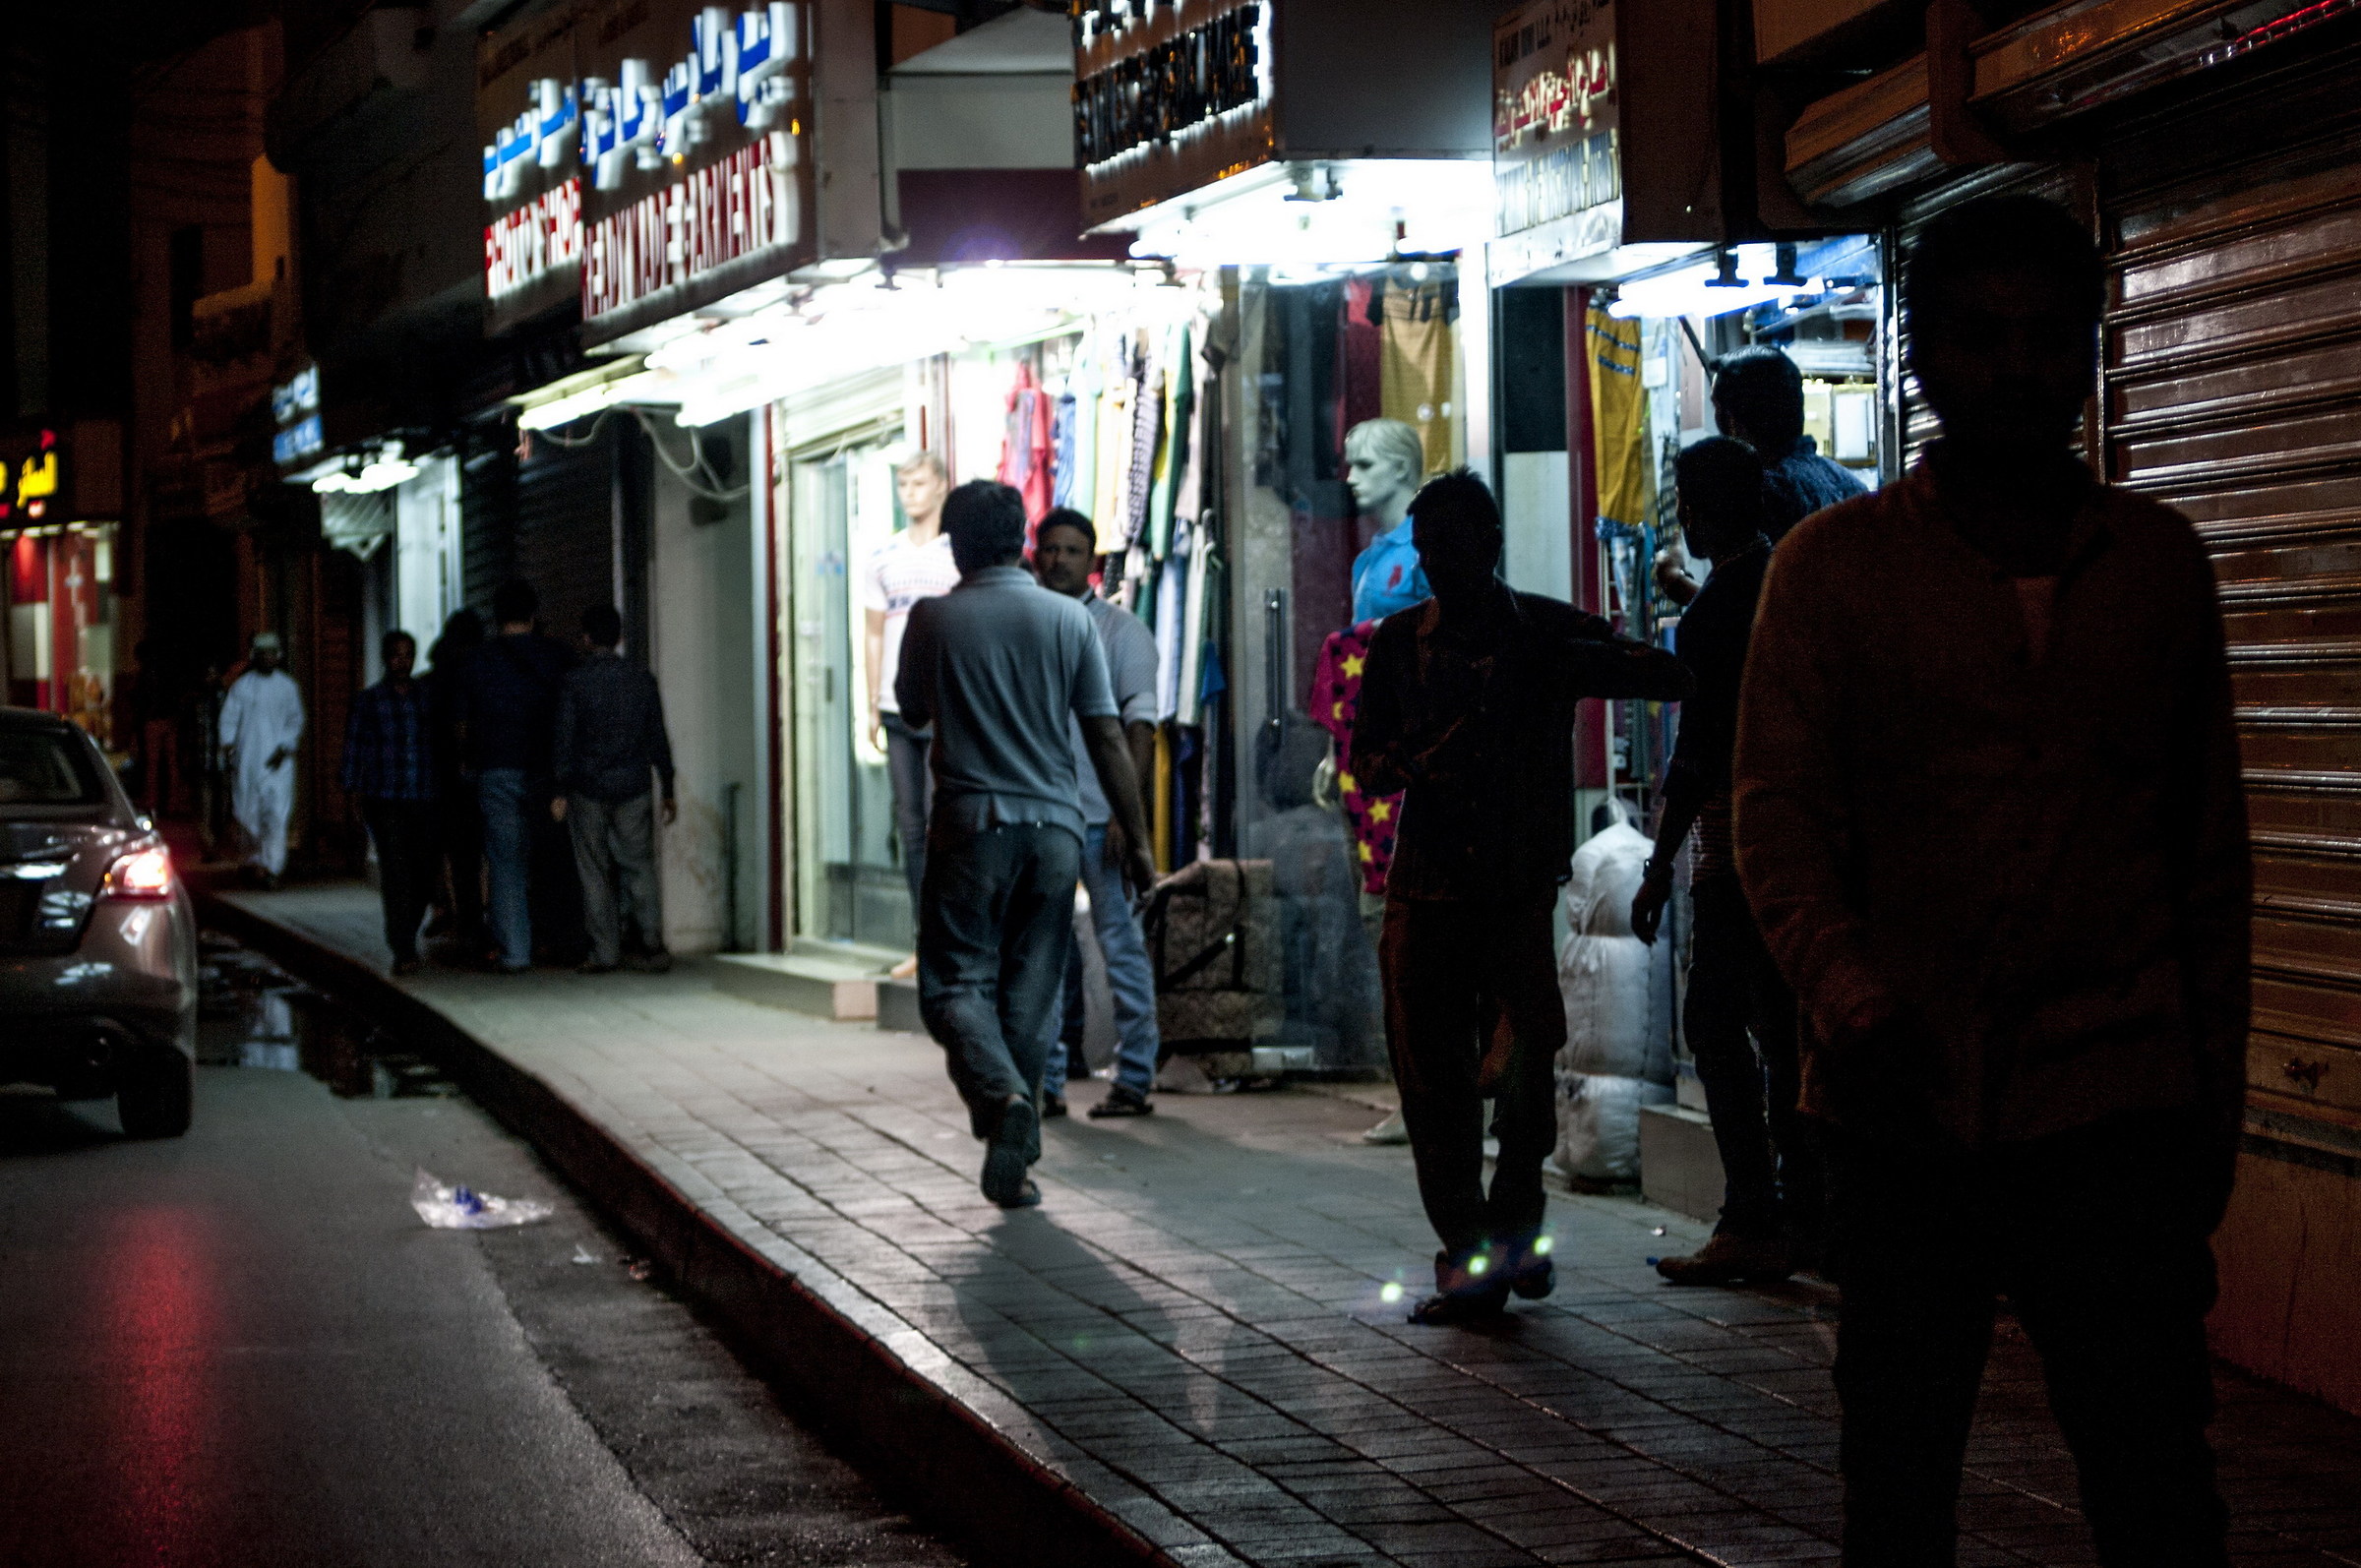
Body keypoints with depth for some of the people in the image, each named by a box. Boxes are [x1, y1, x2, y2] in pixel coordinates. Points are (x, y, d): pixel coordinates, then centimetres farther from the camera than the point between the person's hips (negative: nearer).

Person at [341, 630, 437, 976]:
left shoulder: (427, 697, 11)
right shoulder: (370, 700, 6)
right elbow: (354, 747, 7)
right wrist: (354, 789, -1)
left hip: (425, 800, 3)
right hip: (385, 800, -2)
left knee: (425, 870, 2)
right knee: (396, 871, -12)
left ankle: (406, 937, 26)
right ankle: (403, 951, -12)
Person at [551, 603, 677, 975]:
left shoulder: (574, 682, -7)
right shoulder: (643, 680, 3)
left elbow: (565, 740, -8)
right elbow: (658, 739, 6)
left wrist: (560, 791, -3)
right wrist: (668, 791, 13)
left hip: (588, 790, -2)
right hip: (634, 788, 2)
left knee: (595, 874, 5)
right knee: (640, 867, 6)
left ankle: (605, 953, 5)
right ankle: (651, 942, -7)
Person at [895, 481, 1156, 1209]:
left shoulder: (933, 618, -2)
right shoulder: (1070, 619, 2)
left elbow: (913, 711, 16)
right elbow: (1107, 738, 1)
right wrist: (1137, 840, 6)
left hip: (969, 825, -2)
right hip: (1054, 824, 2)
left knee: (955, 984, 2)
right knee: (1029, 996, 10)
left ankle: (1002, 1095, -27)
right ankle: (1016, 1162, 11)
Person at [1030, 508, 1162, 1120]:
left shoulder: (1122, 630, 1)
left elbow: (1140, 729, -4)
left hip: (1101, 816, -4)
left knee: (1122, 944, -2)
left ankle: (1134, 1079, 4)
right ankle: (1045, 1083, 10)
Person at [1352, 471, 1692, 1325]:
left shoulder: (1546, 631, 5)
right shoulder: (1400, 641, 11)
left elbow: (1674, 677, 0)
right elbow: (1365, 761, 12)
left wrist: (1580, 664, -16)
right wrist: (1420, 764, -10)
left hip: (1523, 886, -2)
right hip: (1427, 890, 2)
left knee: (1518, 1066, -12)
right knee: (1430, 1078, -2)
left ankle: (1514, 1219, 14)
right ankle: (1469, 1259, 9)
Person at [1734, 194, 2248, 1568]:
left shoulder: (2161, 563, 9)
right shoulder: (1835, 566, 4)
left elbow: (2212, 848, 13)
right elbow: (1778, 814, -2)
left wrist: (2216, 1106, 11)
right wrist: (1851, 998, -21)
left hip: (2116, 1106, 0)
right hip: (1907, 1106, 0)